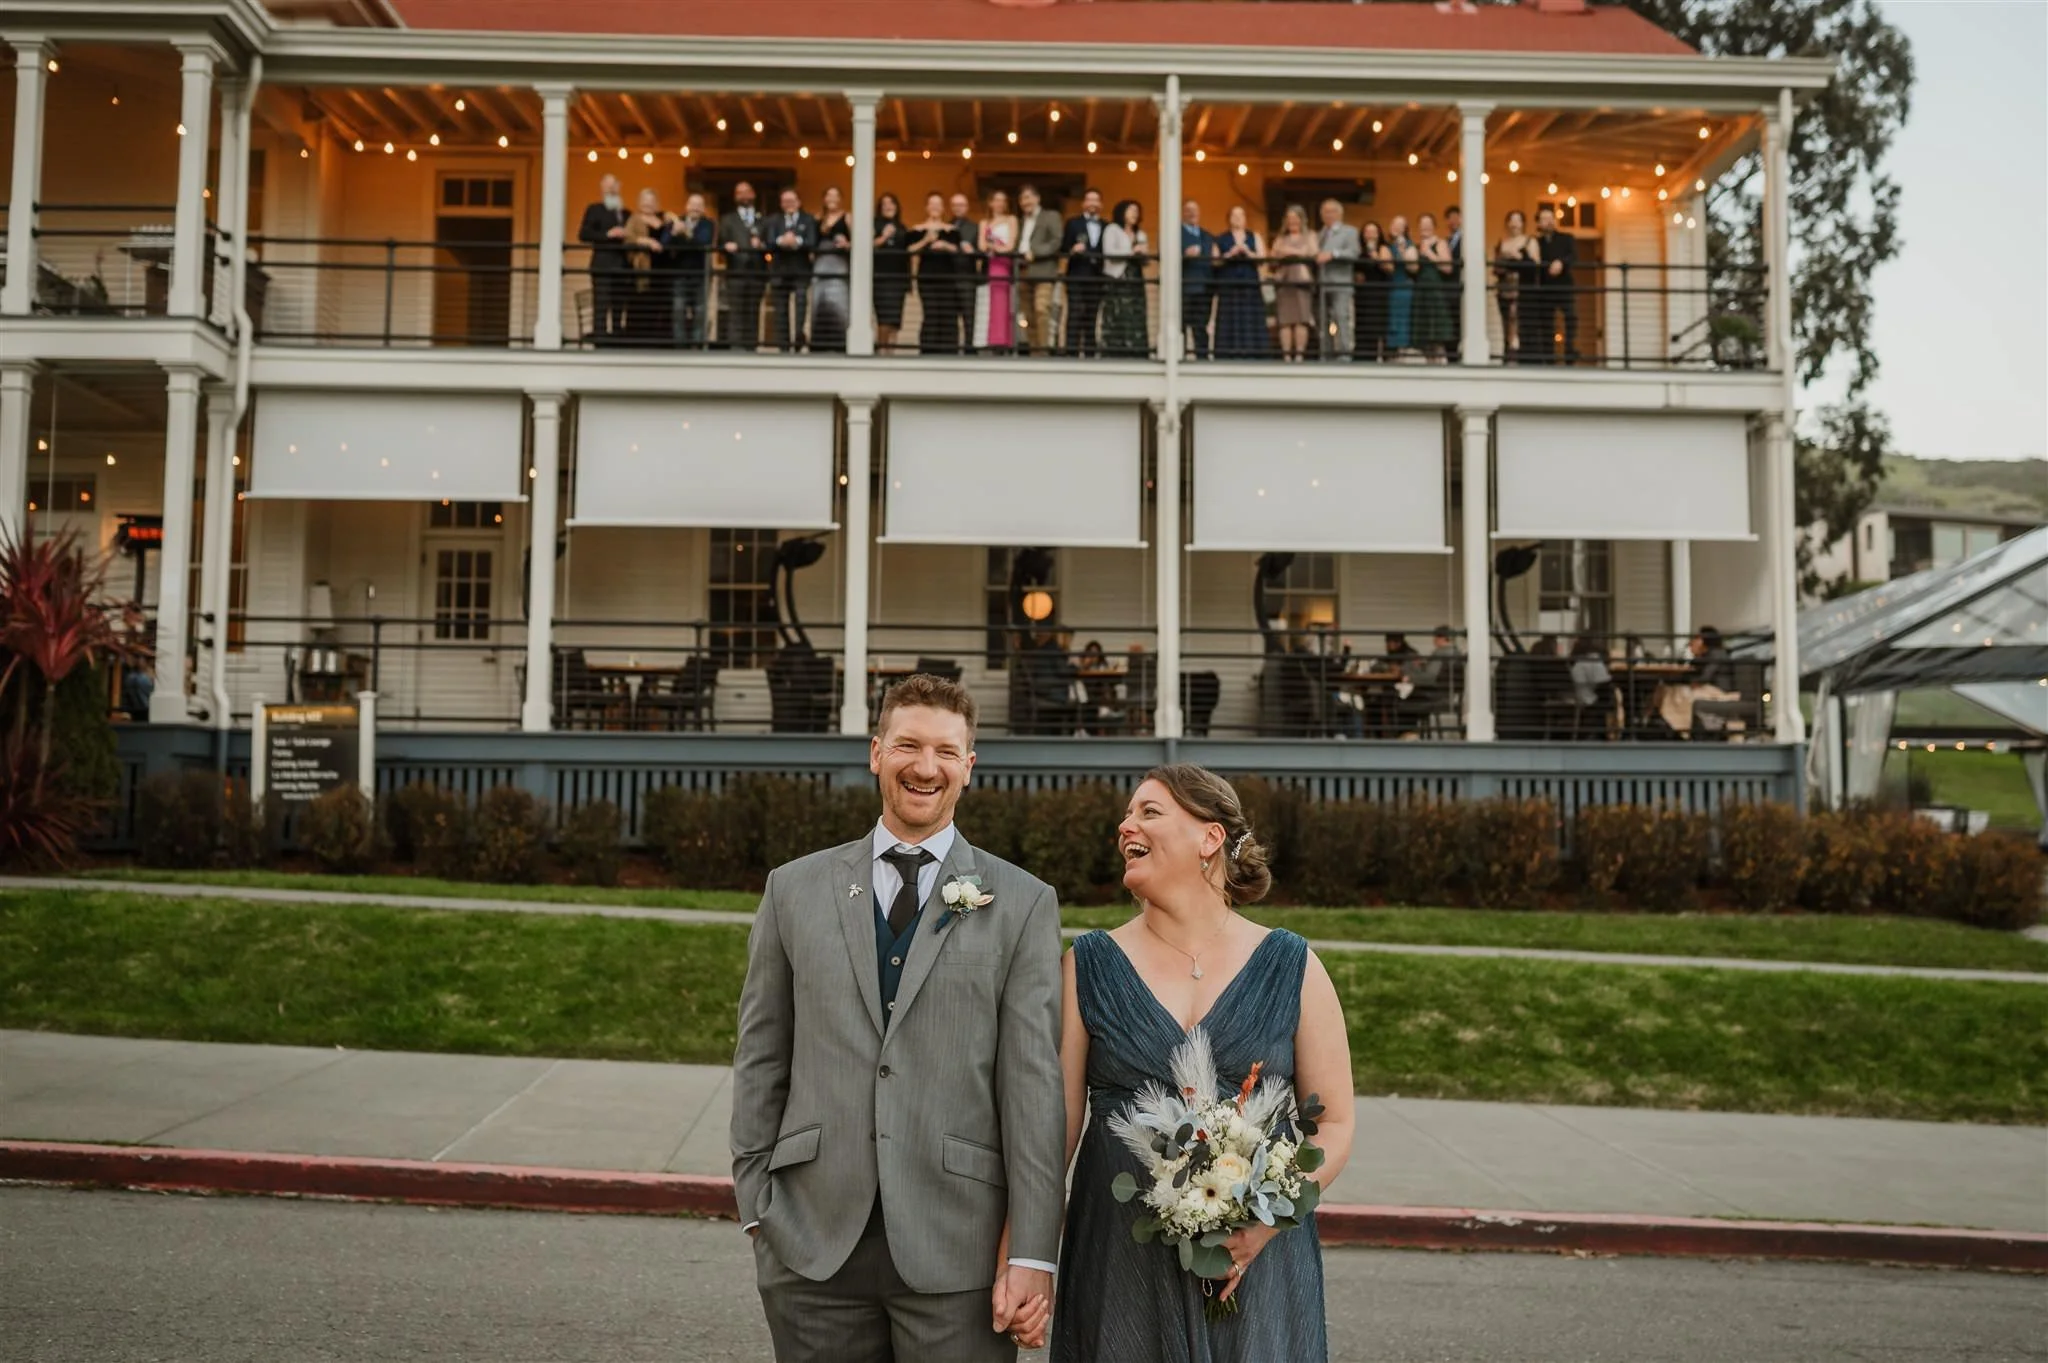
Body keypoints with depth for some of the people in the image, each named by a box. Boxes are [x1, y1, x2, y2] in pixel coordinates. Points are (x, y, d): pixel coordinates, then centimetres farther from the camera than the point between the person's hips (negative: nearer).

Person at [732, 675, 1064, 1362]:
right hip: (812, 1243, 2)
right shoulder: (794, 889, 7)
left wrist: (1033, 1254, -6)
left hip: (957, 1247, -1)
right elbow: (760, 1060, 9)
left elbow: (1035, 1081, -3)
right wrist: (756, 1209, 4)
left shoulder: (1022, 904, 1)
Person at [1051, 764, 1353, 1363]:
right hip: (1119, 1269, 0)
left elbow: (1334, 1123, 1)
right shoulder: (1089, 966, 2)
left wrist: (1266, 1221, -14)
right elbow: (1056, 1119, -1)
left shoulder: (1291, 968, 1)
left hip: (1259, 1264, 0)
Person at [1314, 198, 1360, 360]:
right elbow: (1315, 254, 20)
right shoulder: (1320, 234, 25)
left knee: (1341, 318, -13)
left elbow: (1353, 253, -8)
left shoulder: (1349, 231, 8)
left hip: (1340, 282, -5)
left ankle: (1344, 354, -14)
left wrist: (1332, 254, -18)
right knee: (1323, 320, 5)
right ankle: (1326, 355, 8)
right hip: (1321, 283, 5)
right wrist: (1315, 256, -1)